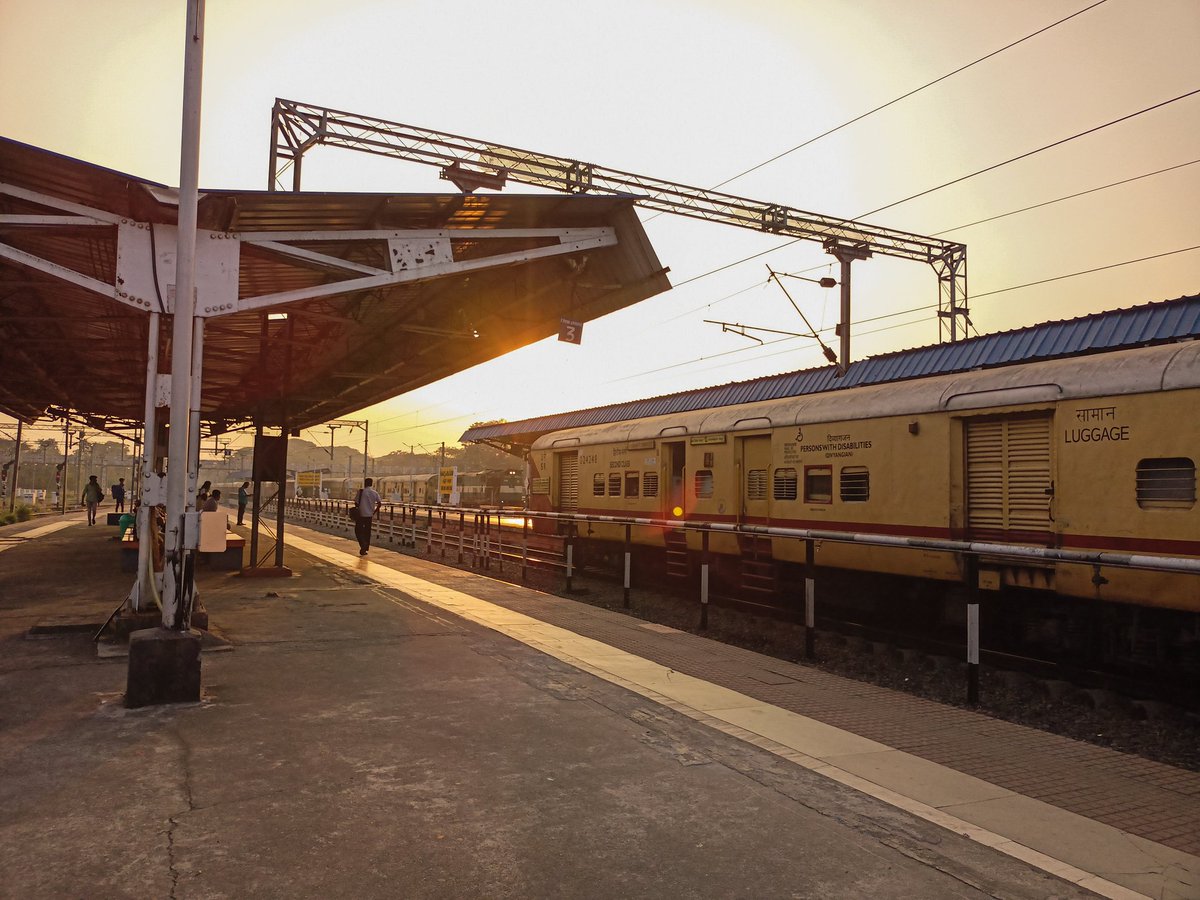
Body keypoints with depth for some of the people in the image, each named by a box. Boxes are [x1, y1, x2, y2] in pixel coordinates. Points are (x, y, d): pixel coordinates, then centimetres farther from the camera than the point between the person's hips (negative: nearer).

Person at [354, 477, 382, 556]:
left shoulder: (361, 491, -7)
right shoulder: (375, 493, 3)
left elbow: (356, 502, -7)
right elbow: (379, 503, -3)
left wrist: (356, 512, 7)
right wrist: (374, 512, 8)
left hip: (361, 514, -4)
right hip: (370, 515, 4)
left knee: (358, 530, 6)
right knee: (367, 531, 13)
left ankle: (363, 544, -15)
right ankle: (365, 548, 15)